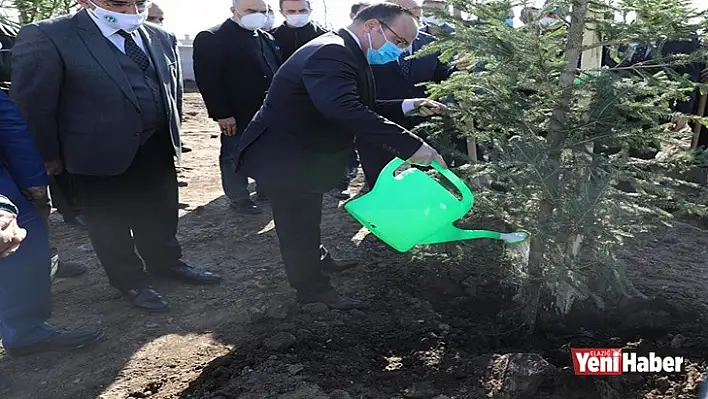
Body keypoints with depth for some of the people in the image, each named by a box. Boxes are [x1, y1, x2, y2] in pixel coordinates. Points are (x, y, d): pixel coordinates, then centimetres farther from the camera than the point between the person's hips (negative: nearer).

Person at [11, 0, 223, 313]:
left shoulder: (160, 38, 3)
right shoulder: (47, 37, -14)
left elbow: (174, 91, 12)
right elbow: (32, 103, -10)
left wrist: (172, 137, 12)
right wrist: (51, 157, -5)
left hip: (157, 148, 5)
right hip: (101, 153, -4)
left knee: (161, 215, 18)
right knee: (110, 223, 12)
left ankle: (165, 263, 41)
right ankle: (130, 280, 32)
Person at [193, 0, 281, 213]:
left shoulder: (268, 39, 13)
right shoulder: (211, 38, -9)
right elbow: (207, 79, -15)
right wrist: (221, 114, -19)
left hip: (270, 111, 7)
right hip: (237, 115, -6)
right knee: (235, 156, 6)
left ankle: (267, 188, 32)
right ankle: (239, 198, 19)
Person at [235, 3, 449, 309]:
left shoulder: (343, 52, 6)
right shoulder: (332, 53, -29)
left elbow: (361, 107, 10)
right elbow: (344, 109, -46)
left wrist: (408, 106, -2)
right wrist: (410, 145, -47)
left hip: (304, 155, 10)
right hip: (285, 159, -10)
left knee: (306, 220, 28)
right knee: (299, 224, 9)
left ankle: (316, 260, 50)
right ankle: (314, 287, 27)